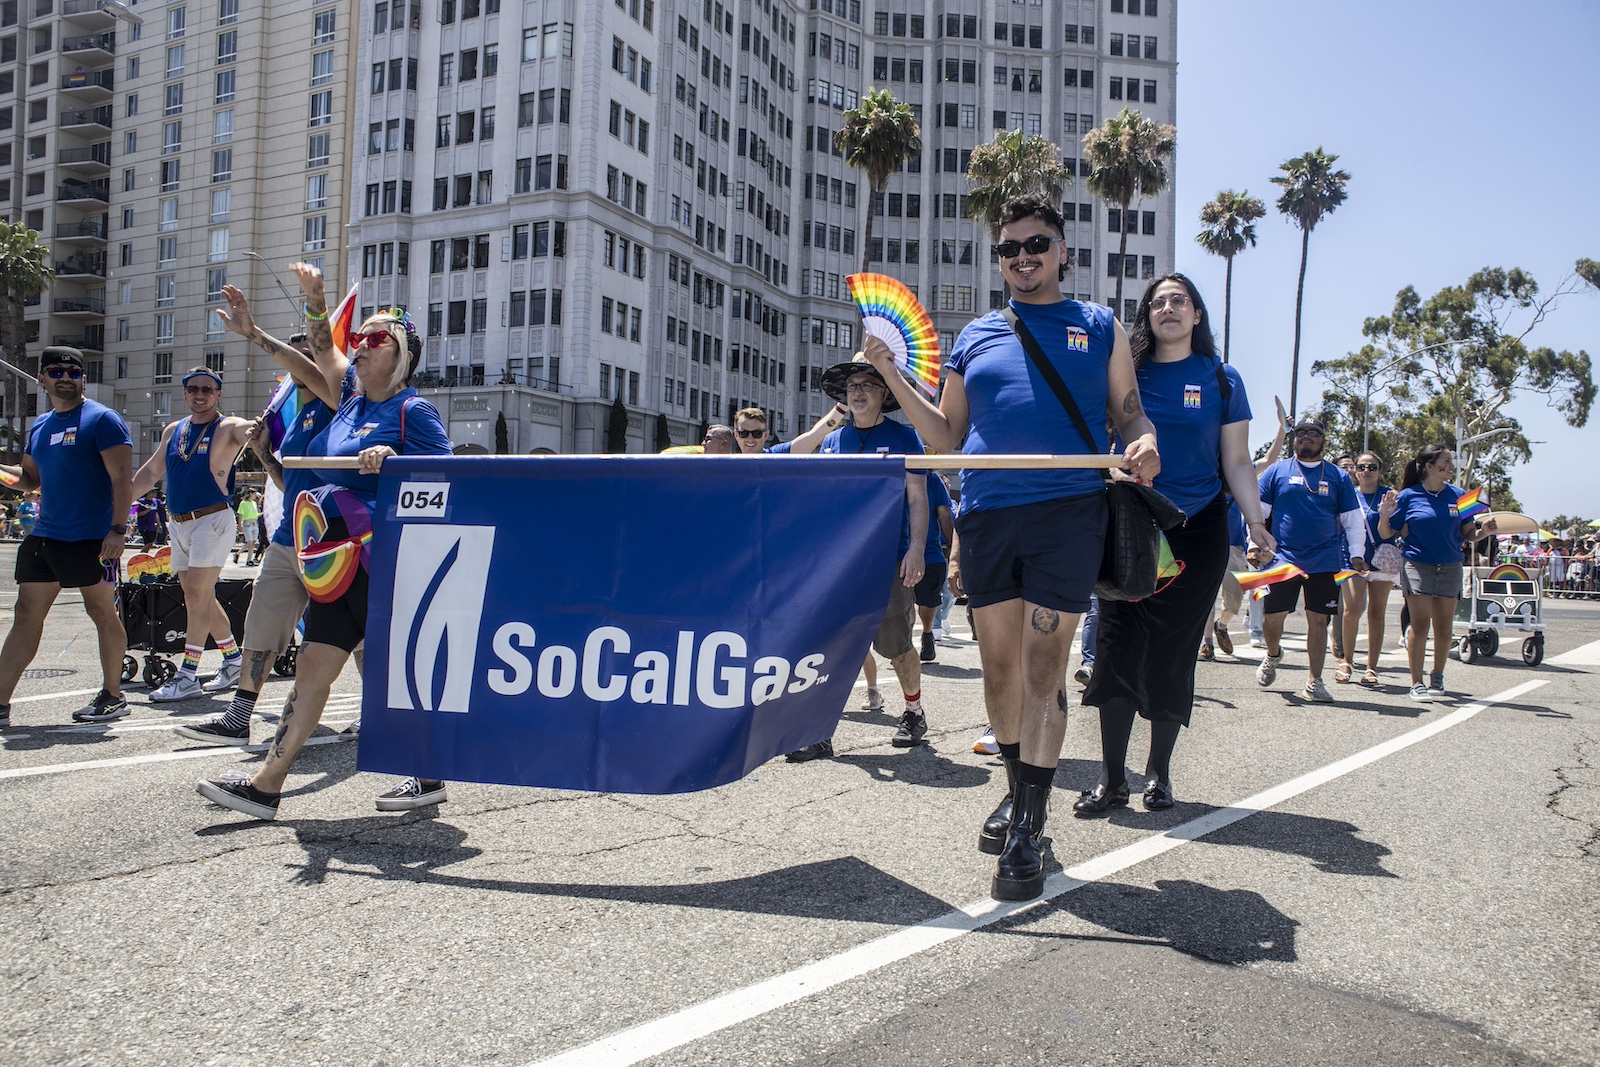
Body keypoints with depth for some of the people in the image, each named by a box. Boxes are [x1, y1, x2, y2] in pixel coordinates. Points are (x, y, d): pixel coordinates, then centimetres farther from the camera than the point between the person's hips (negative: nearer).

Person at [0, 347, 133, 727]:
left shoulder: (102, 419, -5)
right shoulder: (40, 426, 17)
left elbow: (122, 478, -12)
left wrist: (117, 530, -20)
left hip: (91, 539, -7)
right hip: (44, 536, 7)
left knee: (103, 613, 2)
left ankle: (113, 696, 14)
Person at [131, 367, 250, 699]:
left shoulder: (227, 428, -5)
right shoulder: (172, 431, 14)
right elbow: (150, 473, 24)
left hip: (213, 520, -7)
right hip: (179, 524, 7)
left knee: (198, 596, -10)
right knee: (199, 599, 11)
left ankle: (187, 677, -5)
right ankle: (235, 660, 24)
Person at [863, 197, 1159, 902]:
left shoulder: (1101, 327, 13)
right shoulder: (975, 336, 18)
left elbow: (1130, 415, 11)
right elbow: (947, 436, 17)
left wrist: (1143, 445, -12)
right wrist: (892, 374, 8)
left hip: (1067, 513, -3)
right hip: (985, 516, 3)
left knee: (1042, 669, -7)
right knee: (999, 665, 9)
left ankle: (1028, 832, -1)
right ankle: (1018, 791, 29)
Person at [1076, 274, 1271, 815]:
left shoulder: (1221, 379, 7)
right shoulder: (1126, 374, 6)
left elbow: (1237, 462, 6)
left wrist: (1255, 521, -8)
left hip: (1197, 531, 0)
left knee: (1174, 653, 4)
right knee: (1119, 646, -6)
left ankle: (1158, 772, 19)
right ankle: (1111, 779, 2)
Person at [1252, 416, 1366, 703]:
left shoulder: (1338, 477, 11)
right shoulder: (1277, 471, 7)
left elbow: (1353, 520, 11)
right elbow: (1257, 511, 6)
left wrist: (1356, 555, 1)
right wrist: (1254, 544, -5)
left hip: (1326, 561, 1)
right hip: (1284, 558, -1)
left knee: (1318, 620, 2)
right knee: (1273, 615, -3)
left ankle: (1314, 683, 10)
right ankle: (1273, 655, 29)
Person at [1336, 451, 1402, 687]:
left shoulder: (1388, 495, 5)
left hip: (1383, 560, 0)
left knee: (1376, 614, 3)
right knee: (1352, 609, -15)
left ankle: (1371, 668, 10)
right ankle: (1347, 661, 1)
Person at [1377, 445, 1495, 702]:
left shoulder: (1457, 495, 5)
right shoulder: (1408, 496, -3)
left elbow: (1468, 534, 7)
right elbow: (1386, 534, 1)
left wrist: (1484, 530, -13)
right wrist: (1385, 515, -18)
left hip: (1450, 567, 3)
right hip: (1417, 565, -3)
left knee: (1444, 628, 9)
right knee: (1420, 625, -8)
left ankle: (1437, 677, 27)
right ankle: (1417, 683, -2)